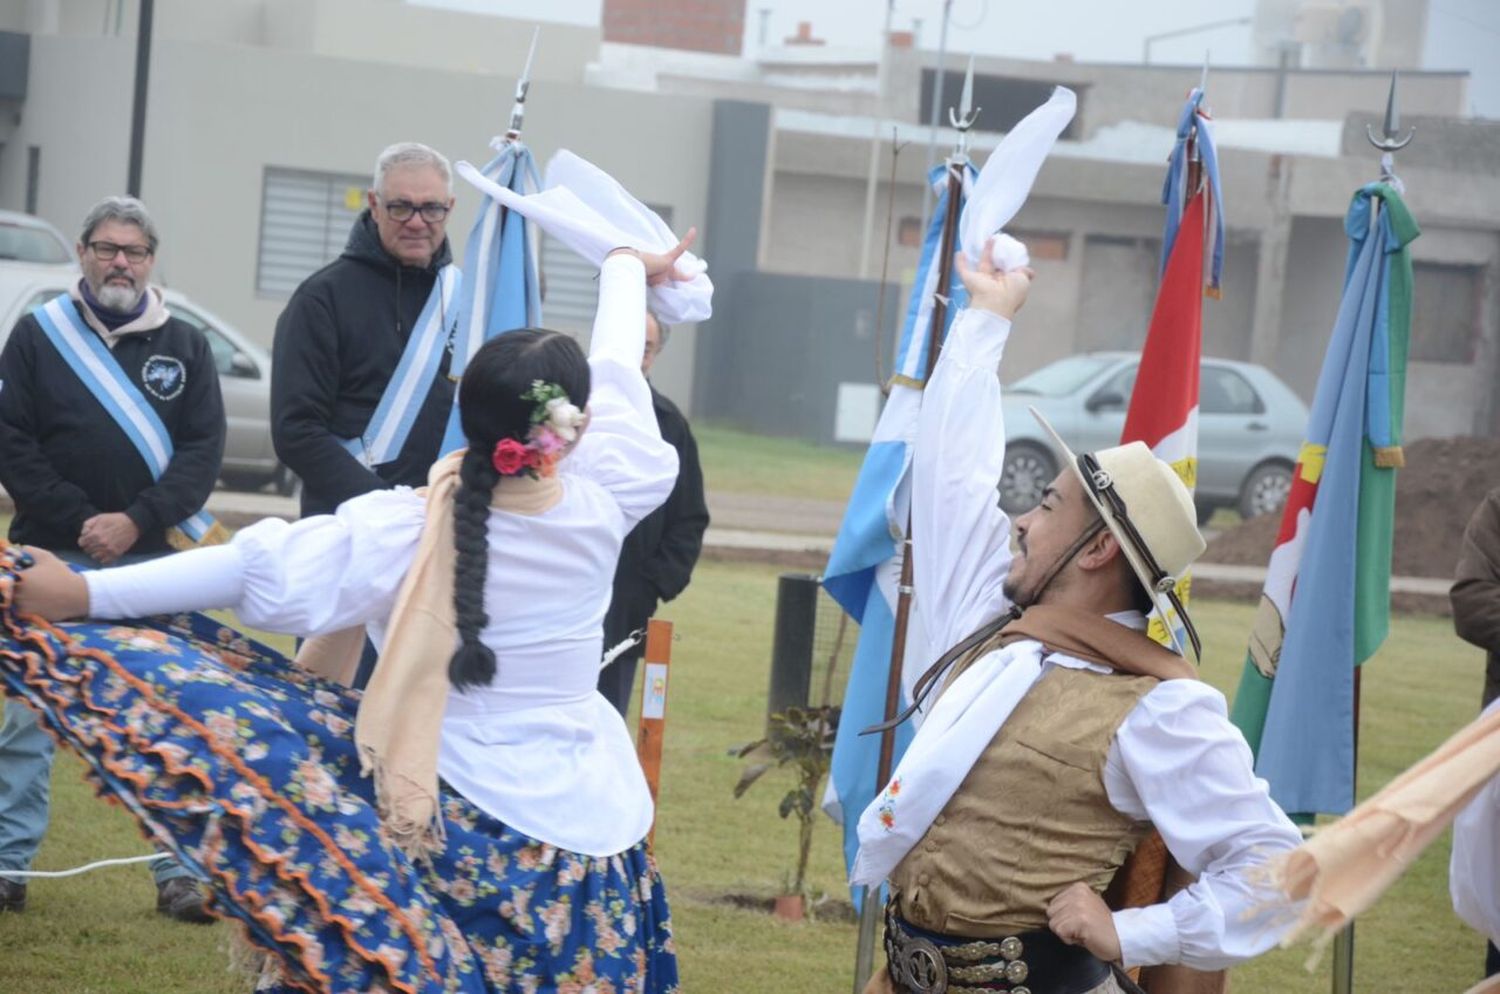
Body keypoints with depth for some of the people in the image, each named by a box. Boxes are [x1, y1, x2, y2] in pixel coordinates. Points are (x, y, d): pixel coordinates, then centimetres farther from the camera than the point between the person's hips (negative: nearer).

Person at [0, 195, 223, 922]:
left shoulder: (185, 346, 8)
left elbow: (202, 451, 1)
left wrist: (137, 521, -12)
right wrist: (78, 522, -11)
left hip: (150, 560, 1)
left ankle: (179, 871, 6)